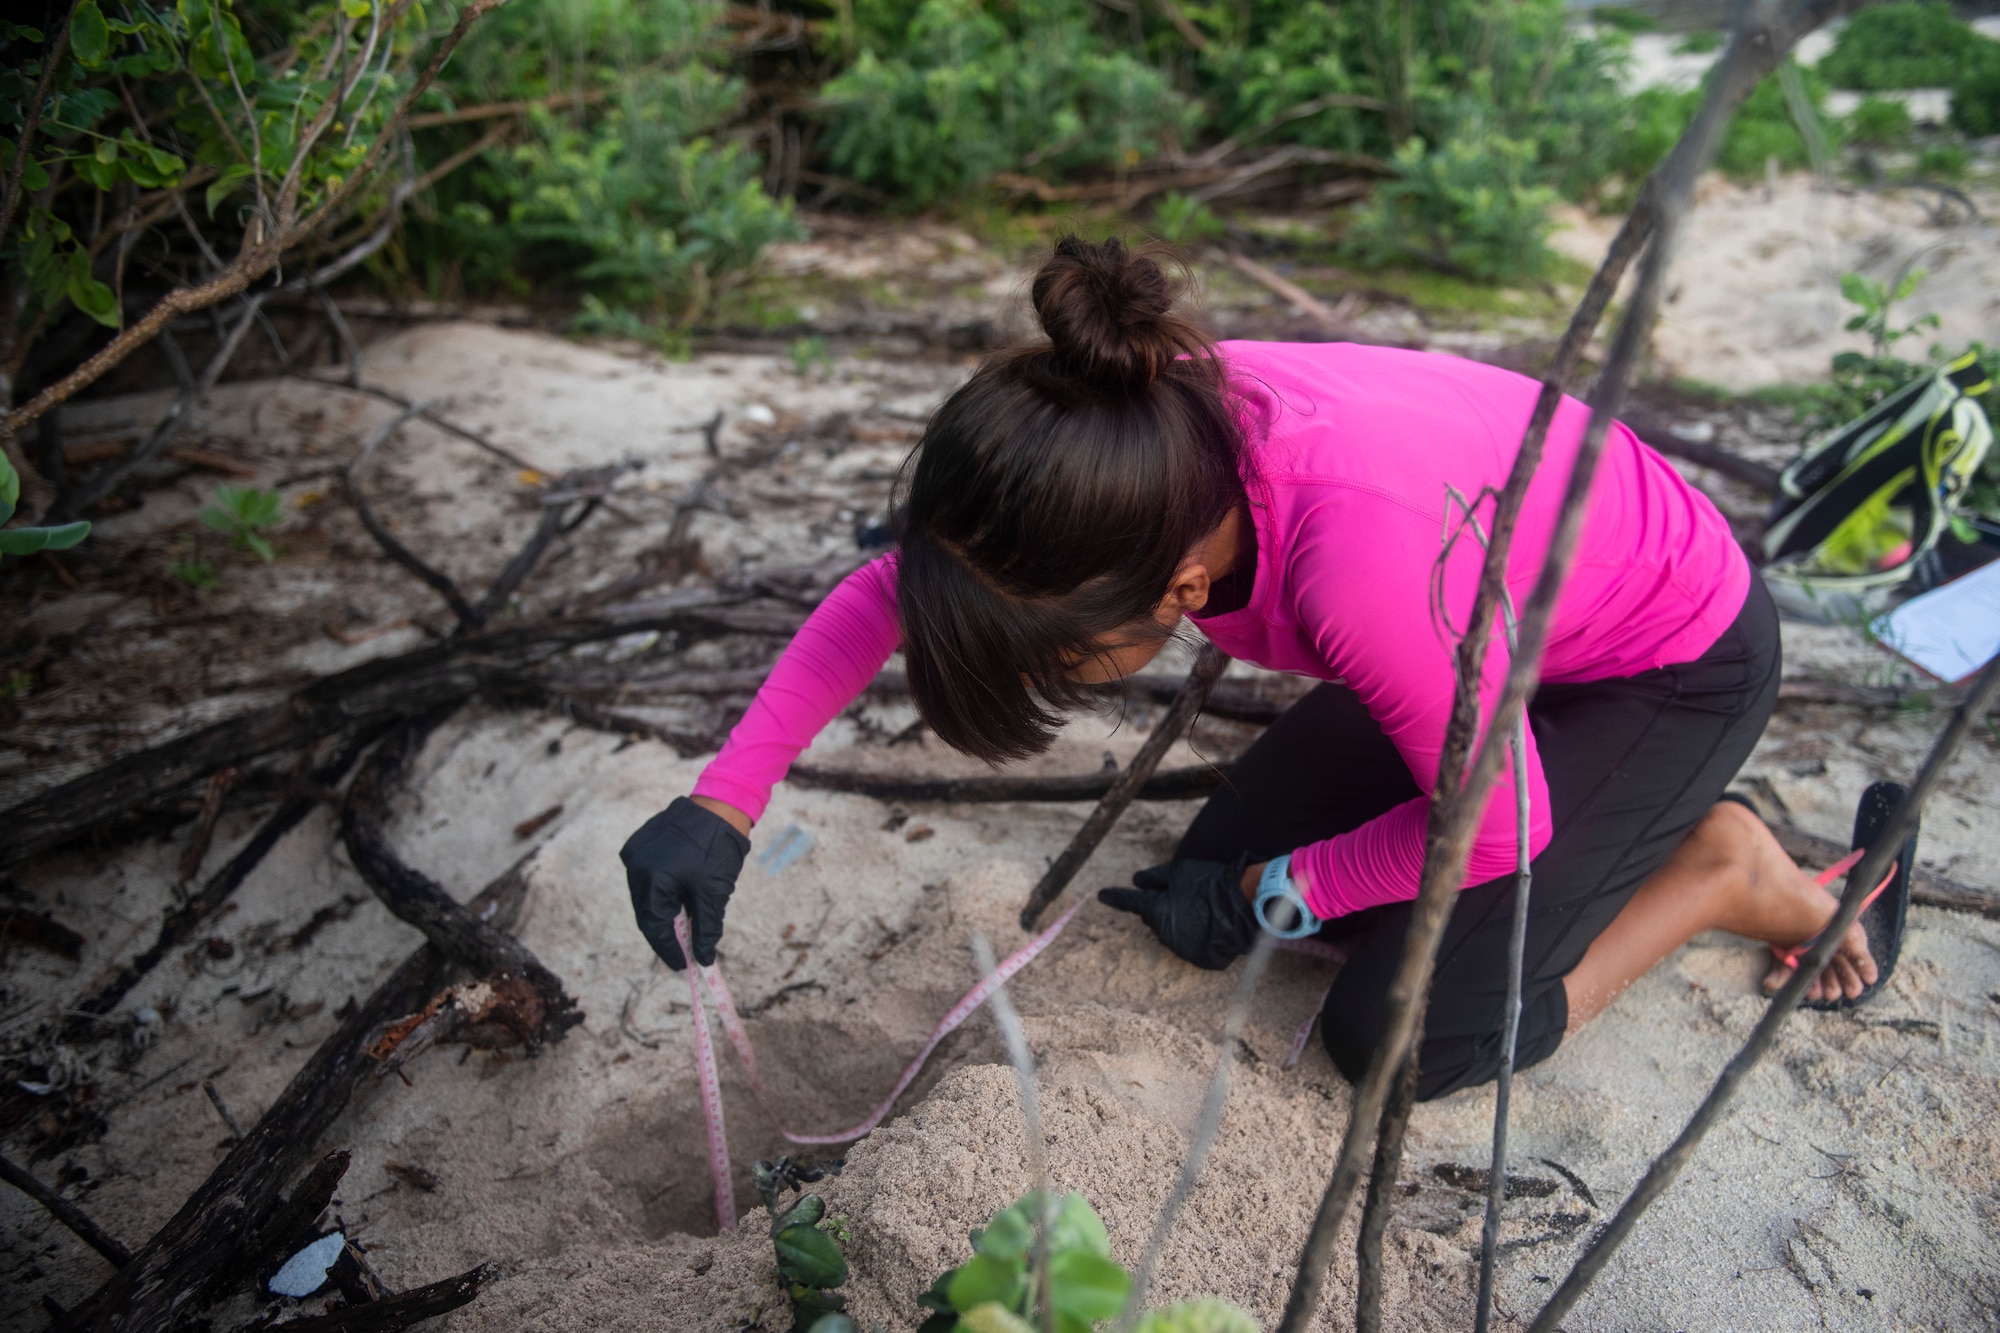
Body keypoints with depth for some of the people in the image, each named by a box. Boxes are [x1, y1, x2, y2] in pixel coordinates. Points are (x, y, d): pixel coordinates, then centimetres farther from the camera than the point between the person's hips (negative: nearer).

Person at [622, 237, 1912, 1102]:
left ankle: (1728, 872, 9)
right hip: (1511, 620, 7)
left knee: (1404, 1035, -12)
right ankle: (1635, 817, 17)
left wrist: (1273, 895, -13)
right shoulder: (1145, 430, -24)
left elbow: (1496, 828, -25)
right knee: (1221, 859, 7)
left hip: (1679, 658, -7)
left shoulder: (1360, 550, -43)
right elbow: (896, 588, -11)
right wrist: (725, 800, -17)